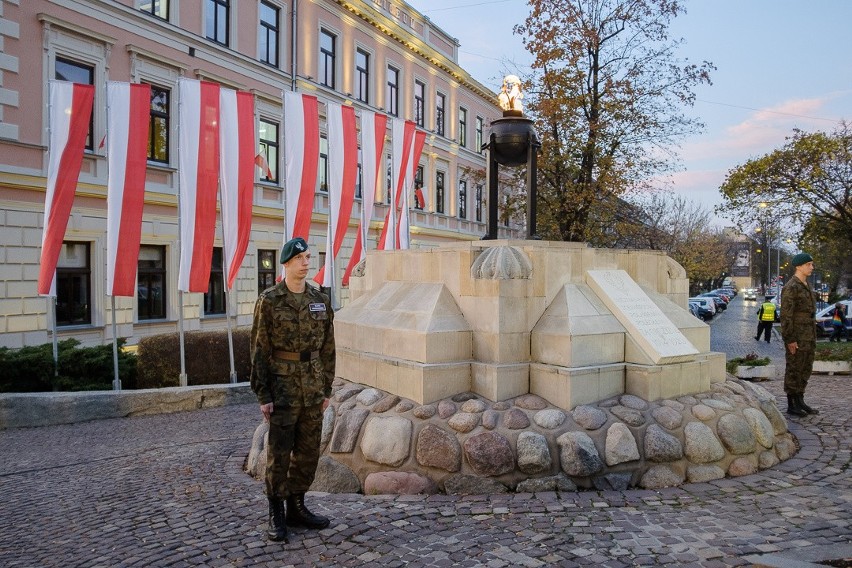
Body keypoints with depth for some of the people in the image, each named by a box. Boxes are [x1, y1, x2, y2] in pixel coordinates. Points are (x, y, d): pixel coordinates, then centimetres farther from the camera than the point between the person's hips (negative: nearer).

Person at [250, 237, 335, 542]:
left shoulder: (321, 300, 6)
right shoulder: (269, 300, -7)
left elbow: (327, 347, 10)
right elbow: (259, 350, -7)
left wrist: (326, 389, 8)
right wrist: (263, 395, -10)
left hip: (313, 388, 5)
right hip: (283, 387, -5)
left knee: (308, 451, 11)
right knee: (279, 452, 2)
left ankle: (296, 507, 26)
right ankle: (277, 515, 16)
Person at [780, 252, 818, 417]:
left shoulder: (806, 286, 14)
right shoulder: (791, 288, -15)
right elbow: (786, 315, -18)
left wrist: (812, 336, 17)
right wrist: (790, 340, -20)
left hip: (808, 337, 9)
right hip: (796, 338, -9)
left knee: (806, 369, 13)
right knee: (794, 371, -1)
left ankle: (800, 402, 22)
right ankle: (791, 405, 8)